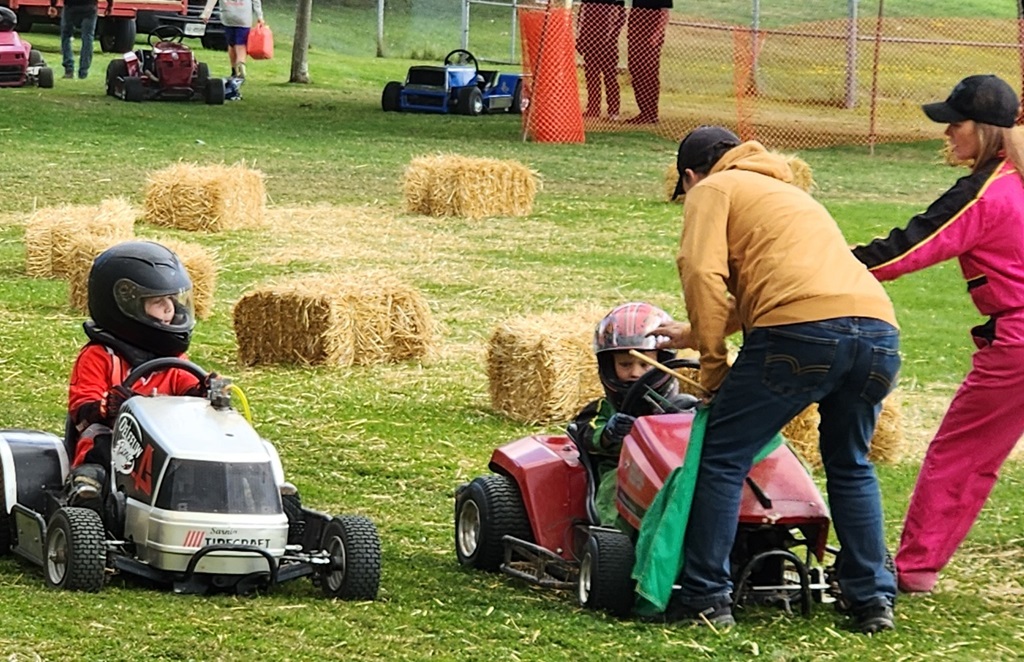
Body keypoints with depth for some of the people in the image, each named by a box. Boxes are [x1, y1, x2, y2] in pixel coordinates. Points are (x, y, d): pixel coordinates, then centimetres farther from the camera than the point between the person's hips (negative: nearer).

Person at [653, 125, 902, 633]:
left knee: (722, 458, 5)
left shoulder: (713, 189, 16)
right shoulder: (787, 192, 39)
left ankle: (705, 597, 4)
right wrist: (693, 335, 59)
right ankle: (873, 598, 22)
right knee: (851, 466, 25)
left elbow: (703, 275, -1)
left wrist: (713, 365, 5)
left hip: (802, 328, -7)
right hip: (879, 328, 7)